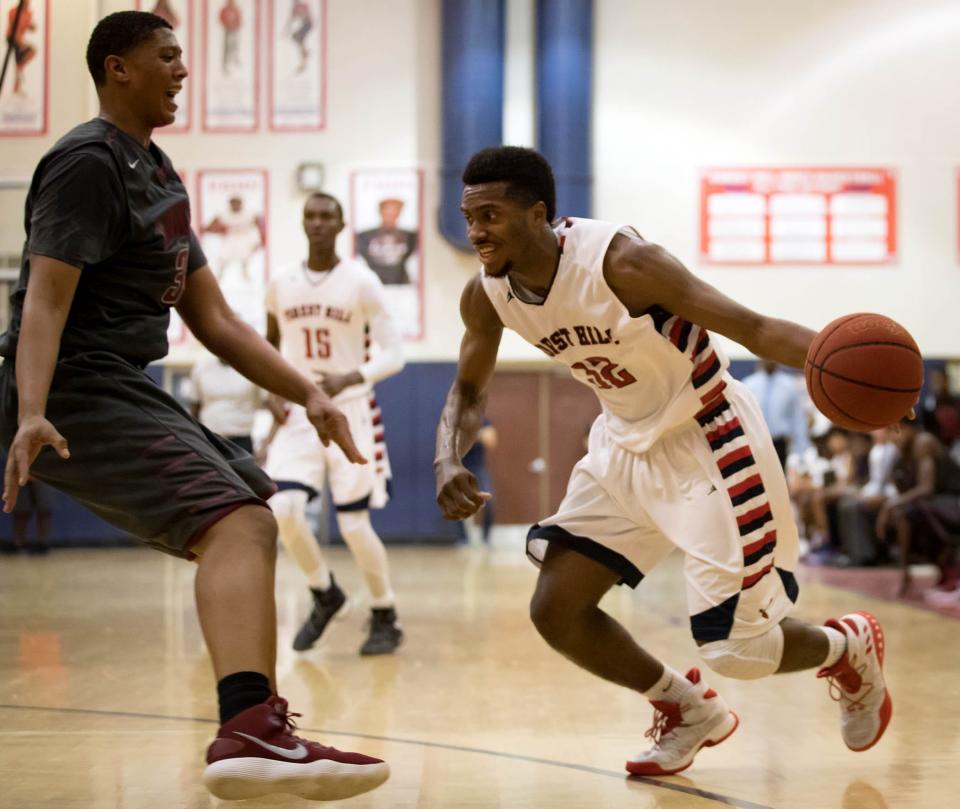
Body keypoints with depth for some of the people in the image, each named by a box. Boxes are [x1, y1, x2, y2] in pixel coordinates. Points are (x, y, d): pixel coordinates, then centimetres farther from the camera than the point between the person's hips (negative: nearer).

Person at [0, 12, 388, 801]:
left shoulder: (158, 172, 20)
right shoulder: (89, 162, -9)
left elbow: (213, 318, 20)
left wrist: (307, 393, 12)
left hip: (127, 391, 11)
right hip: (79, 393, -11)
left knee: (250, 522, 21)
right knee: (239, 522, -28)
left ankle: (262, 725, 30)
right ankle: (247, 733, -46)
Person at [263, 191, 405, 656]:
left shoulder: (361, 282, -8)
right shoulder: (281, 284, 3)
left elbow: (393, 355, -11)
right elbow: (270, 343, 20)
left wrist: (349, 379, -27)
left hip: (350, 412, -3)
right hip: (299, 415, 3)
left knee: (354, 525, -3)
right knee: (283, 510, -14)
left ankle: (385, 618, 19)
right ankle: (324, 594, 13)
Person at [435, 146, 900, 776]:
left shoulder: (618, 261, -29)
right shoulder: (487, 296, -9)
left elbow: (752, 327, -31)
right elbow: (470, 392, 9)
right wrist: (449, 463, -12)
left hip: (707, 438, -7)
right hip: (627, 443, 7)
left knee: (737, 648, -7)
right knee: (556, 611, -1)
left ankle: (849, 650, 29)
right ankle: (691, 712, 23)